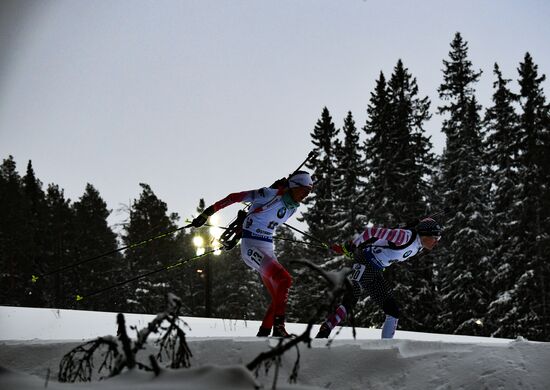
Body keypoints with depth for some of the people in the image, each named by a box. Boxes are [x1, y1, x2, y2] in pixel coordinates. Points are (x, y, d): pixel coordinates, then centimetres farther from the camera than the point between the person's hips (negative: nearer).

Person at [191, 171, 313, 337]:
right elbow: (235, 197, -11)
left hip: (267, 248, 9)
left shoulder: (293, 207, 9)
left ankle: (263, 334, 12)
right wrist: (208, 212, -9)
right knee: (284, 279, -25)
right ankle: (279, 327, -23)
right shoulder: (270, 194, -15)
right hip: (252, 247, -9)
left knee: (278, 297, 4)